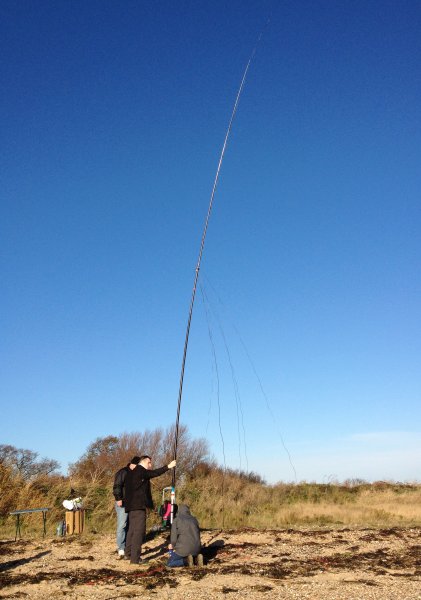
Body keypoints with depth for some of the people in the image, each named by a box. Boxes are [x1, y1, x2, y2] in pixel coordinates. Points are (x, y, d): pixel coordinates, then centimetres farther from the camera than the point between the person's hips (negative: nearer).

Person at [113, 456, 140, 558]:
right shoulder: (123, 472, -8)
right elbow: (117, 486, -16)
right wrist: (119, 499, -23)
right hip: (123, 503, -8)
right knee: (122, 525, -10)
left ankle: (127, 548, 18)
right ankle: (121, 549, -10)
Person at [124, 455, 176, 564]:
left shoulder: (131, 472, 16)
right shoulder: (140, 471, -13)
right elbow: (154, 473, -12)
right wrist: (168, 467, -6)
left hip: (131, 505, 10)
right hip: (138, 505, -10)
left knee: (132, 529, 19)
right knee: (139, 530, -8)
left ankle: (128, 553, 28)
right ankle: (135, 558, -9)